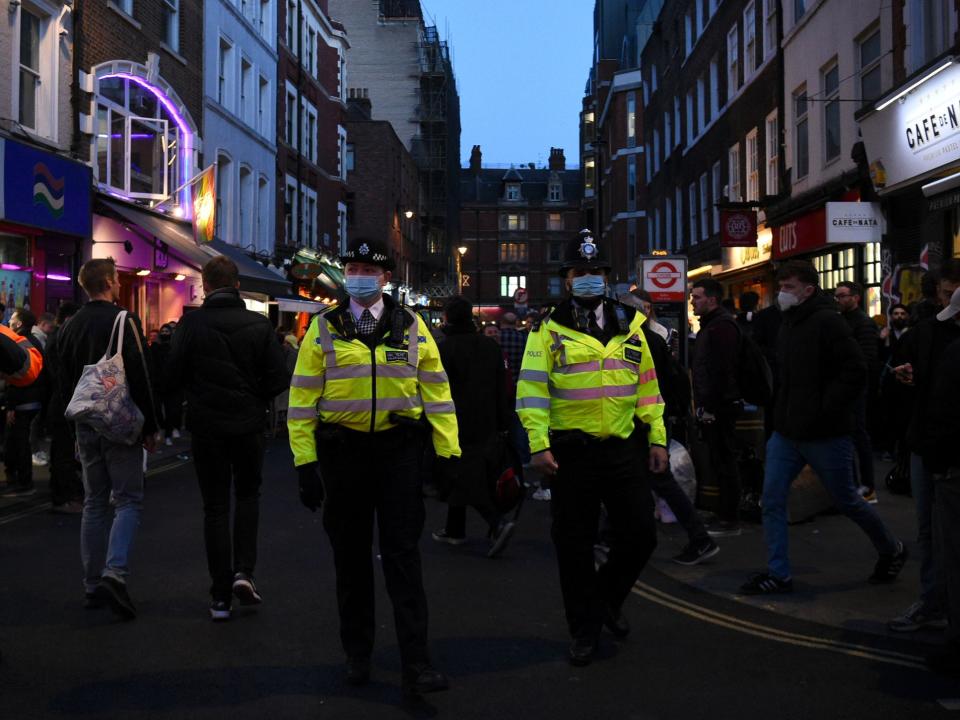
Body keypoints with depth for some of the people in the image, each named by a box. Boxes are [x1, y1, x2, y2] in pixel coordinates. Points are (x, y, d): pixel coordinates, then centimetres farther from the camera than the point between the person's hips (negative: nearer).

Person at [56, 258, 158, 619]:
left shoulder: (70, 327, 9)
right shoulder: (124, 321, -11)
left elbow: (63, 383, 14)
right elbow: (139, 379, -15)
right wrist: (150, 427, -8)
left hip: (87, 427, 6)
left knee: (94, 504, 12)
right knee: (128, 500, -1)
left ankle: (93, 585, 14)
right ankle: (115, 573, -18)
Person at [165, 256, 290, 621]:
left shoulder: (191, 324, -9)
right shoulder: (259, 324, -5)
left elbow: (172, 378, -9)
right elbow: (278, 379, -7)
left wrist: (198, 391, 12)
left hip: (206, 425, 0)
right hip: (248, 424, 1)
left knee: (215, 506, 8)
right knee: (248, 495, 20)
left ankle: (221, 596, 11)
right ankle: (244, 571, 3)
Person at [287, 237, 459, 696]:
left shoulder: (412, 328, 5)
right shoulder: (323, 330, 2)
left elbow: (436, 390, 5)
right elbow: (302, 399, 1)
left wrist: (447, 450, -1)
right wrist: (305, 461, -5)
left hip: (397, 450, 0)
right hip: (342, 451, 1)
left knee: (403, 555, -1)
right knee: (350, 555, 11)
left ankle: (416, 665, 1)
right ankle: (357, 654, 27)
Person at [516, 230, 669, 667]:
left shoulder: (628, 326, 11)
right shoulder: (549, 331, -1)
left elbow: (648, 385, 14)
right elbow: (532, 389, -6)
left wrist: (657, 438, 10)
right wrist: (539, 445, -14)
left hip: (624, 449, 3)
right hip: (573, 452, -3)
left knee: (640, 536, 5)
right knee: (574, 545, 5)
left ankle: (607, 598, 32)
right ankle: (584, 630, 22)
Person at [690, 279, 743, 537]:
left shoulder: (722, 326, -14)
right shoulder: (709, 325, 20)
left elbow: (722, 371, -22)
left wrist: (710, 406, -21)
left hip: (719, 407, -10)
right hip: (711, 407, 10)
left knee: (725, 462, -5)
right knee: (720, 462, 13)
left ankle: (729, 520, 1)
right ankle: (725, 515, 20)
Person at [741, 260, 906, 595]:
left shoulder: (827, 321, -15)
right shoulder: (789, 323, 11)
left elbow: (855, 371, -22)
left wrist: (824, 411, -21)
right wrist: (781, 411, 12)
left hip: (825, 436, -8)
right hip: (786, 432, 8)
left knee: (847, 500, 9)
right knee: (772, 499, 2)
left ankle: (892, 551, 33)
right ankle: (778, 574, 11)